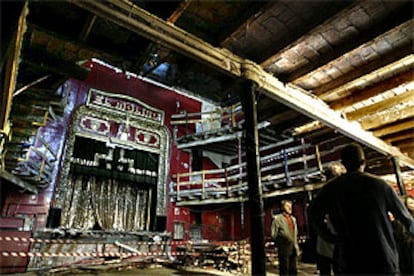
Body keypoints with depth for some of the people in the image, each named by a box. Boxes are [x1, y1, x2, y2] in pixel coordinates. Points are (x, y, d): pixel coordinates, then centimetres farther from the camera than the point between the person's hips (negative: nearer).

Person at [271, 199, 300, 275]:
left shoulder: (293, 218, 15)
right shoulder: (277, 218, -6)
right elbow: (273, 234, -6)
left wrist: (296, 246, 15)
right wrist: (279, 244, -3)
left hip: (293, 249, 6)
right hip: (284, 249, -6)